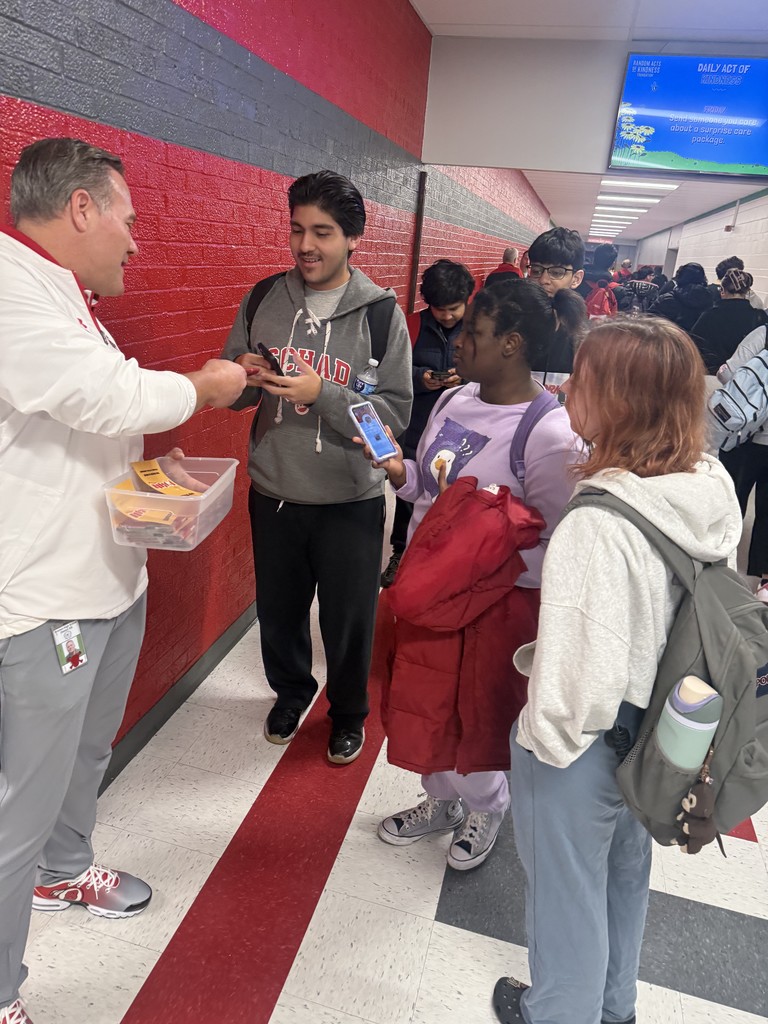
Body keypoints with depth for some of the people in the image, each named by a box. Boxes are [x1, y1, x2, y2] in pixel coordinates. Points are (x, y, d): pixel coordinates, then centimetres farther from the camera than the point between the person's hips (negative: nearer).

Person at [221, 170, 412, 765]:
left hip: (350, 500, -3)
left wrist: (322, 393, -25)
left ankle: (349, 712, 41)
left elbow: (397, 412, -13)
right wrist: (246, 377, -14)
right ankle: (291, 690, 49)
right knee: (278, 609, 19)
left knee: (348, 620, 12)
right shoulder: (263, 300, 1)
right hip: (273, 493, 3)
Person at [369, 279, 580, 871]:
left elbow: (554, 545, -19)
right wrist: (400, 472, -6)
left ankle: (485, 810, 46)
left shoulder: (549, 434, -22)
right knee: (424, 700, 21)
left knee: (479, 713, 15)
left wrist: (480, 561, -26)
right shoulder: (455, 401, 0)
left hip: (496, 599, -7)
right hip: (427, 581, 7)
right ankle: (441, 800, 49)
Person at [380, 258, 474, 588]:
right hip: (414, 430, 1)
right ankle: (400, 553, 34)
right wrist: (419, 377, -18)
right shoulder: (413, 324, -2)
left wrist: (467, 377, -20)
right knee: (408, 492, 14)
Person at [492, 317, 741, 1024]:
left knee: (568, 887, 19)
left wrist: (547, 735, -9)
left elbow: (583, 662, -27)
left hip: (581, 741, -7)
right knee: (624, 870, 29)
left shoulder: (599, 523, -33)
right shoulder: (712, 493, -9)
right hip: (655, 730, 8)